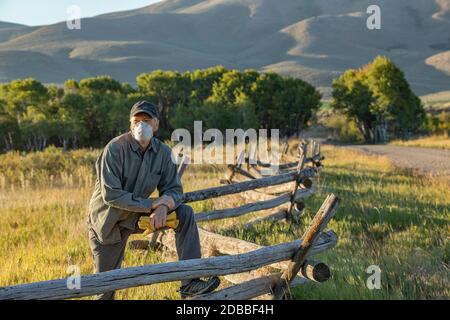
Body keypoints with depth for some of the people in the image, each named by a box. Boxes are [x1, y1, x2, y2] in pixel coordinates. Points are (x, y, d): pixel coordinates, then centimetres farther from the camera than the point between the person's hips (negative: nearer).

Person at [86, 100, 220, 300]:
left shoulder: (163, 152, -7)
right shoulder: (115, 148, -21)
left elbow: (174, 190, -4)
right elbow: (111, 195, -27)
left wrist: (164, 206, -28)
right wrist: (152, 204, -28)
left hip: (138, 215, 4)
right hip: (107, 223, -4)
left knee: (185, 213, -14)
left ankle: (189, 282, -14)